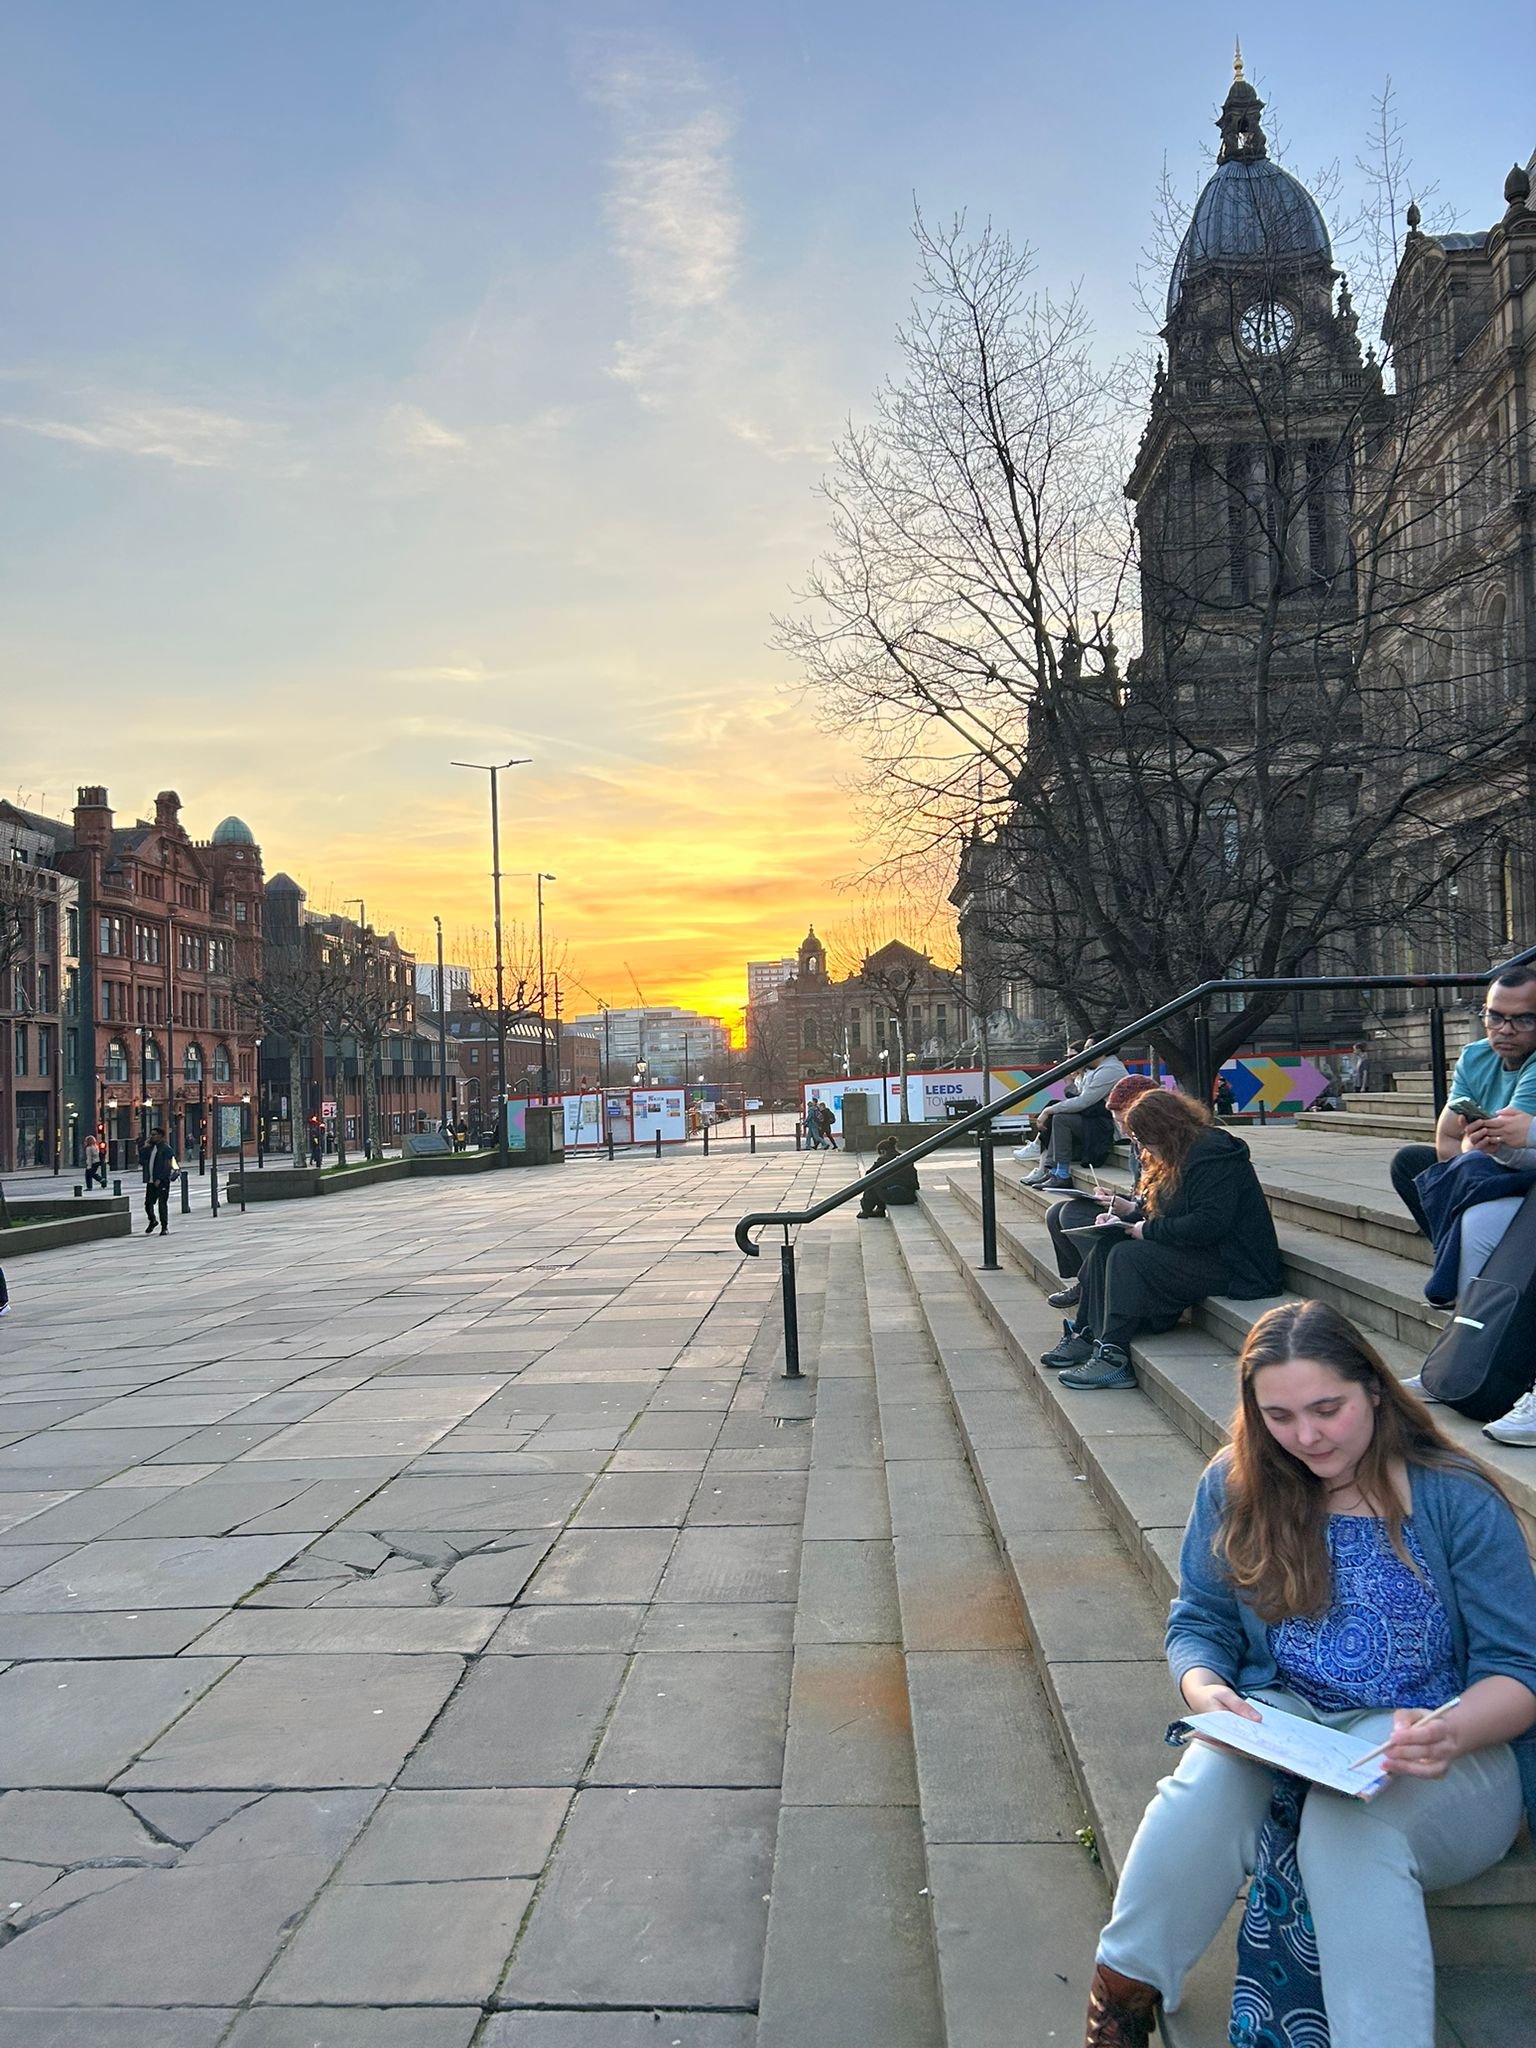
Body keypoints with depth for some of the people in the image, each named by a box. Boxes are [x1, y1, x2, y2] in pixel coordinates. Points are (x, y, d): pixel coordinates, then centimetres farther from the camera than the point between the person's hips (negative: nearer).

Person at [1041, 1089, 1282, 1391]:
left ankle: (1113, 1358, -25)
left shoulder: (1213, 1157, -19)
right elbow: (1160, 1213, 20)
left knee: (1128, 1255, -24)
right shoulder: (1178, 1157, 14)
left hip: (1230, 1263, -11)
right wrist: (1125, 1218, 2)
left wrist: (1150, 1230, -19)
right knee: (1104, 1248, -1)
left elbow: (1209, 1225, -28)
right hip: (1198, 1253, 11)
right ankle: (1086, 1335, -2)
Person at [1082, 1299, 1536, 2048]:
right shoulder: (1235, 1487, 1)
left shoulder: (1459, 1501, -7)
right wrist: (1204, 1689, -18)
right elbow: (1199, 1625, 6)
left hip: (1448, 1760, -2)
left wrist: (1451, 1733, -28)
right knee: (1213, 1773, -32)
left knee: (1351, 1820, -37)